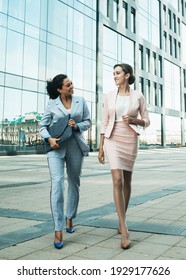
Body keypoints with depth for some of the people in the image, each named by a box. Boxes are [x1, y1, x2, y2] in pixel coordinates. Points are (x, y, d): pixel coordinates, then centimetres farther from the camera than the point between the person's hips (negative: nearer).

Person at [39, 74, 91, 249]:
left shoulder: (80, 101, 7)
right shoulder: (52, 104, 2)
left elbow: (88, 121, 10)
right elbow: (43, 126, 4)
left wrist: (78, 126, -11)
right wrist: (49, 138, -15)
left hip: (75, 146, 3)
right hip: (56, 147, -3)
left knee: (74, 183, 13)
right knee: (57, 183, -16)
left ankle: (69, 218, 34)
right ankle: (58, 230, -14)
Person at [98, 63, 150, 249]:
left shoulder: (138, 96, 4)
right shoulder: (109, 96, 5)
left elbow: (146, 122, 7)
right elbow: (104, 123, 5)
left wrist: (133, 120, -15)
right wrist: (101, 148, 2)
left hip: (130, 141, 1)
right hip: (113, 140, -1)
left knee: (127, 181, 9)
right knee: (117, 181, -14)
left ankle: (121, 221, 28)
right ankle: (125, 230, -13)